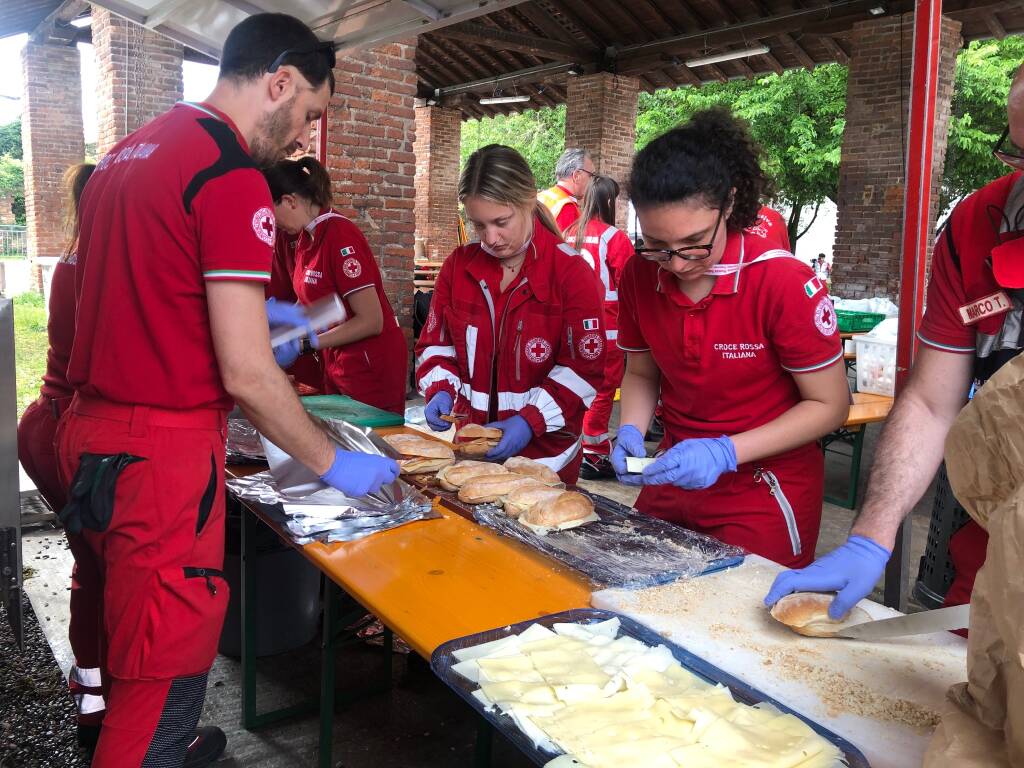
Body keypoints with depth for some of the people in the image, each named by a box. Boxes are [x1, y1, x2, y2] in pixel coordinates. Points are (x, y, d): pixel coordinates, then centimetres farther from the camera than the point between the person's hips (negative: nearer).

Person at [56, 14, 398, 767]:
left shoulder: (129, 149, 11)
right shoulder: (233, 178, -16)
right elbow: (246, 375, -19)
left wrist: (245, 308, 23)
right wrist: (332, 463, -7)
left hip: (87, 434, 10)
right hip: (161, 452, -9)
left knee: (126, 634, 26)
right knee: (165, 676, 5)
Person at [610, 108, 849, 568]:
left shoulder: (783, 281, -22)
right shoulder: (639, 276, -8)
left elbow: (830, 404, -14)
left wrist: (726, 453, -24)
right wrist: (631, 432, -12)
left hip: (764, 496, -4)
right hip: (673, 482, 5)